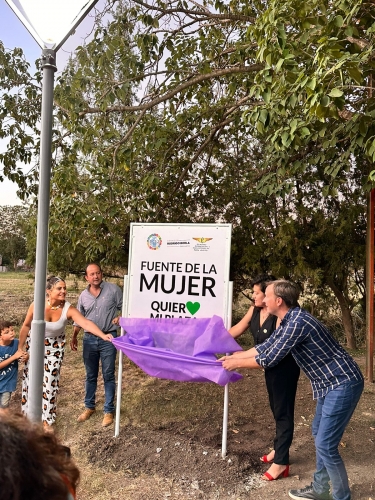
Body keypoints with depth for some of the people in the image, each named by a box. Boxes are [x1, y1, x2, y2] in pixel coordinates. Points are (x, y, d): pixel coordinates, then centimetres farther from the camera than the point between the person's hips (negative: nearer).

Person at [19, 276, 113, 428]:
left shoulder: (68, 309, -27)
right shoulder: (36, 305, -25)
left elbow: (86, 323, -40)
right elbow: (26, 326, -9)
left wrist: (103, 335, -55)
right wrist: (20, 347, -1)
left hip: (55, 347, 0)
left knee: (50, 381, 3)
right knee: (31, 379, 10)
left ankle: (47, 419, 22)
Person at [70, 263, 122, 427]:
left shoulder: (113, 289, -6)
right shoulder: (83, 295, 6)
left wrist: (120, 318, -19)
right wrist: (74, 336, 13)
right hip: (89, 339, 4)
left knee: (108, 376, 4)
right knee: (90, 376, 16)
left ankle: (109, 411, 17)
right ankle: (89, 407, 32)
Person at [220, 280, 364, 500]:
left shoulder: (298, 322, -26)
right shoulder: (289, 321, 6)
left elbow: (269, 359, -21)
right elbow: (264, 347, 15)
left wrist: (237, 363, -7)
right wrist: (232, 356, 17)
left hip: (343, 383, -10)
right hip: (332, 383, 10)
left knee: (326, 444, -4)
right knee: (320, 434, 20)